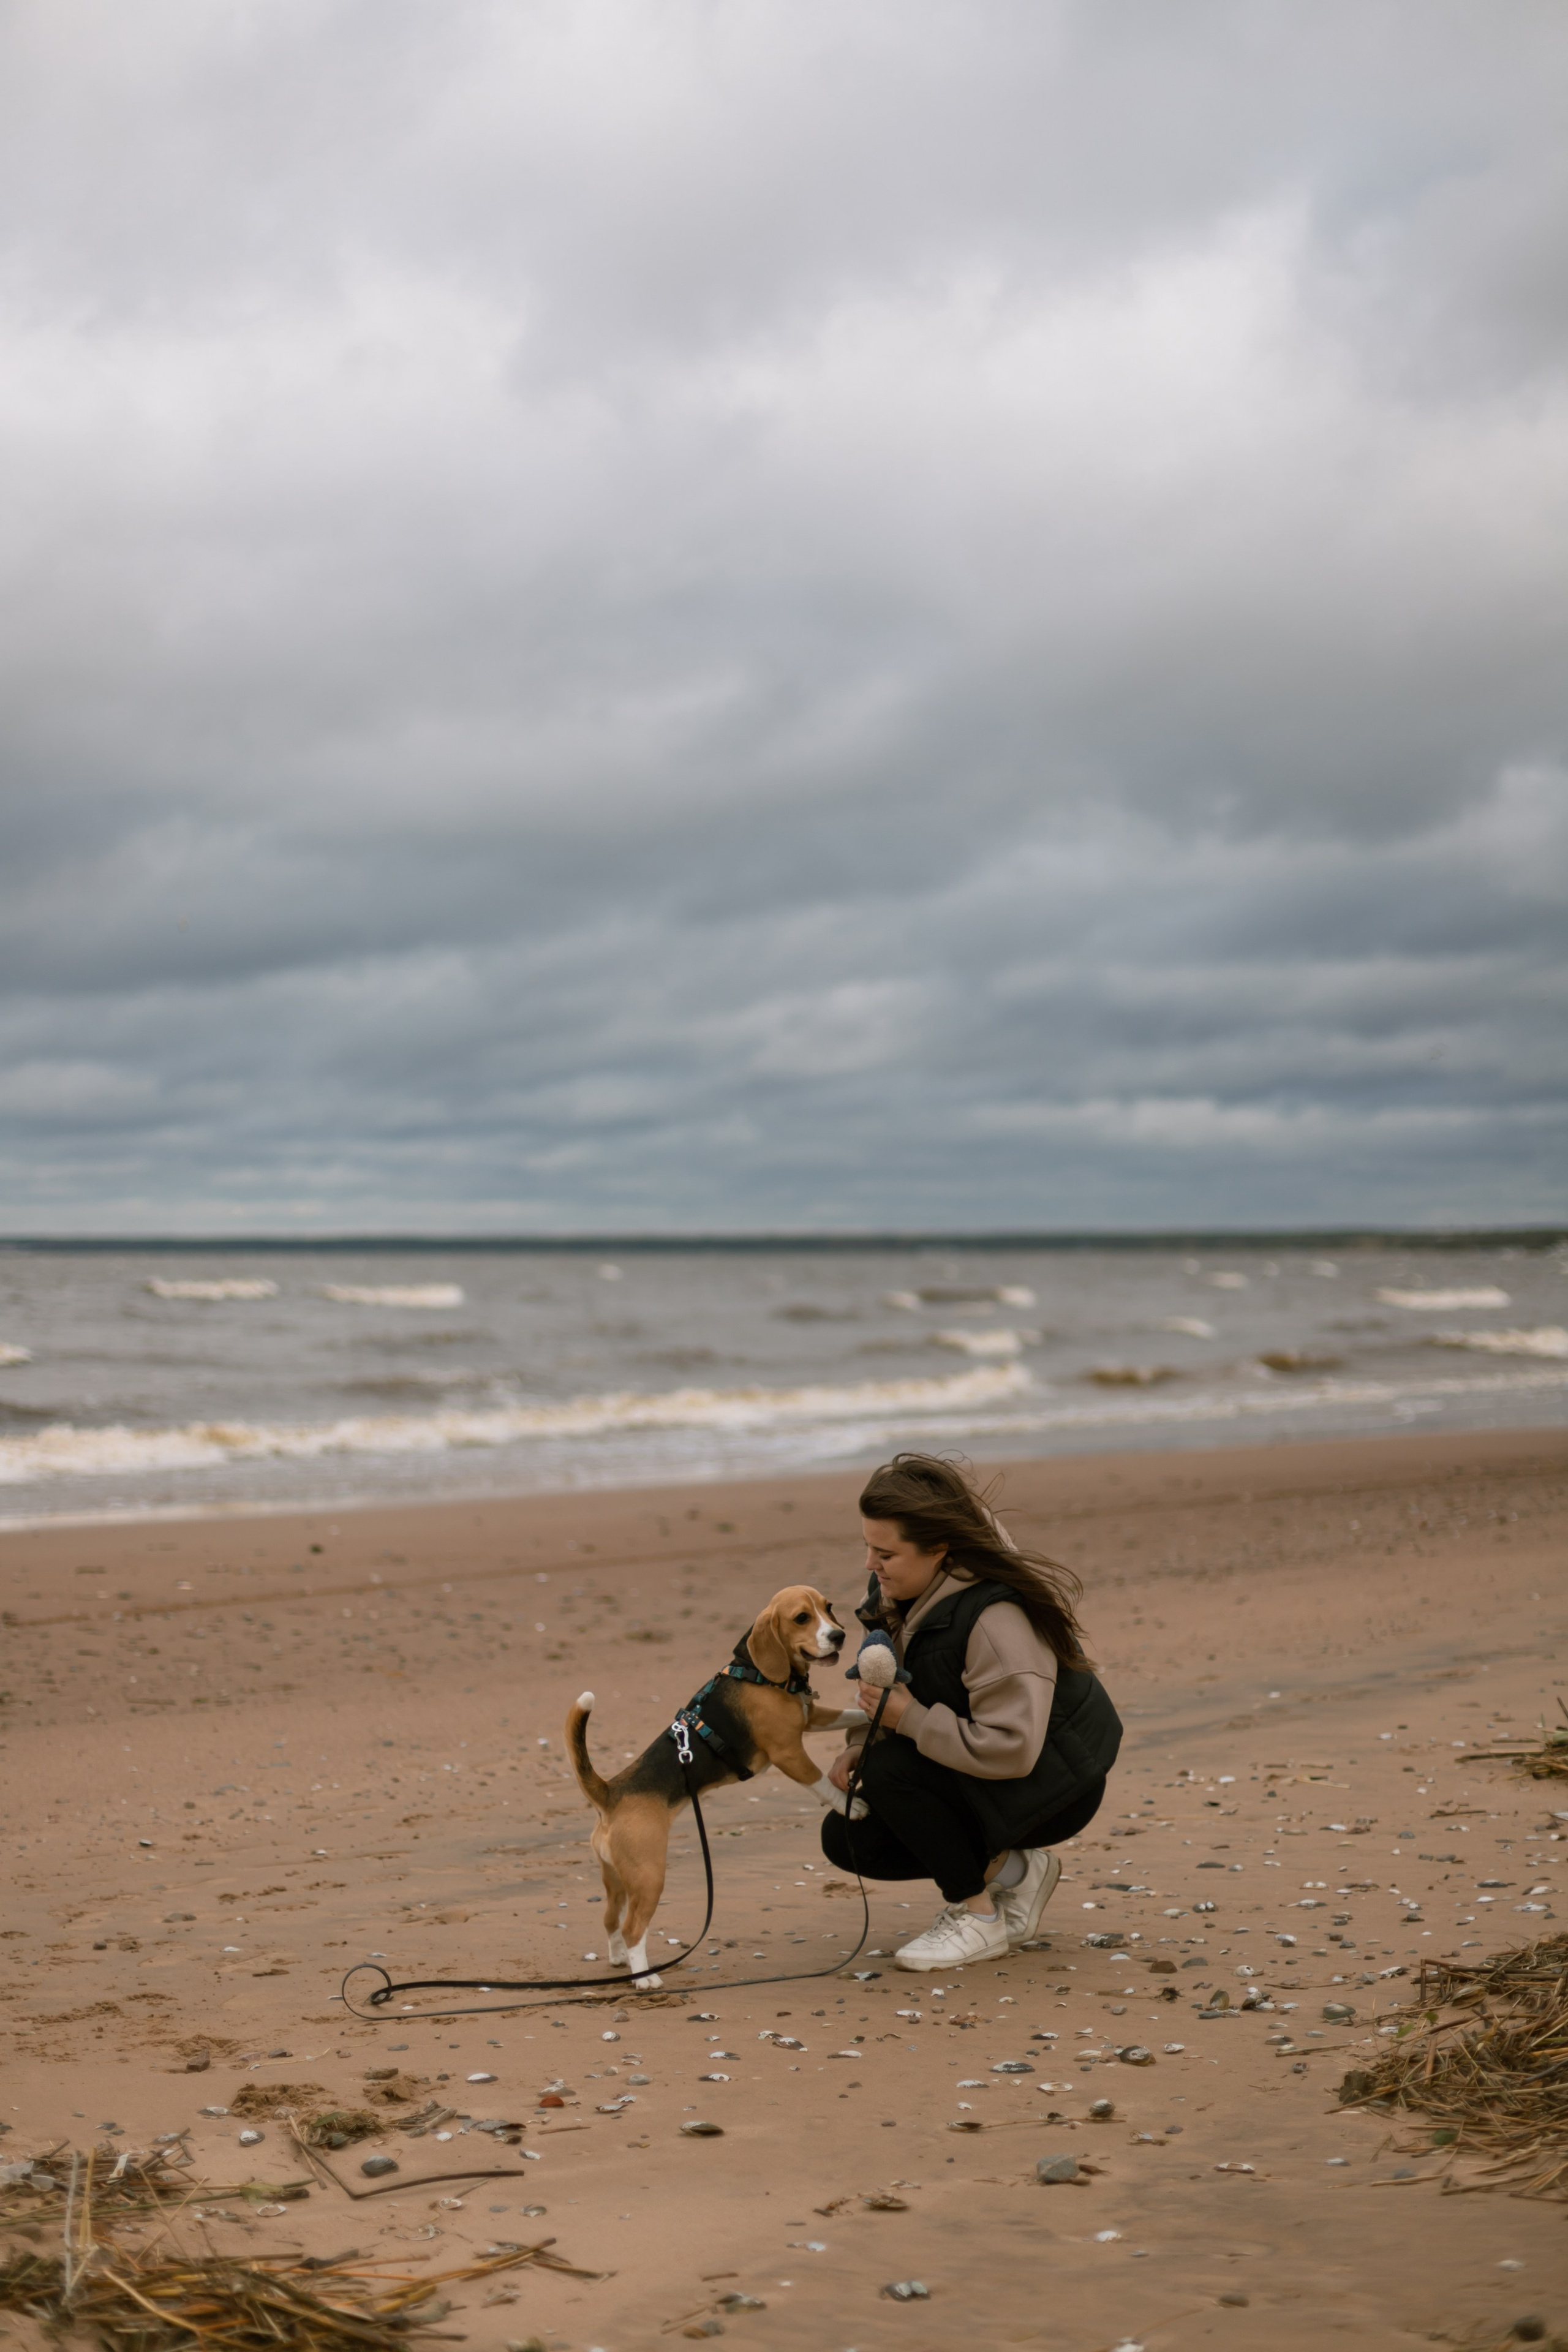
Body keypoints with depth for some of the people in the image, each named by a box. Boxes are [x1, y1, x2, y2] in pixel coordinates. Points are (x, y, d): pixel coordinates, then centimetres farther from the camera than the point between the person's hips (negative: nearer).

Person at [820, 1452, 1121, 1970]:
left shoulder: (995, 1618, -31)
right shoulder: (905, 1594, -4)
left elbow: (1011, 1749, -37)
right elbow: (898, 1691, 11)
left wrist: (909, 1720, -32)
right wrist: (860, 1745, -9)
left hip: (1049, 1786, -9)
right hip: (973, 1775, 9)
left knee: (891, 1771, -28)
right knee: (847, 1838, -3)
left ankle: (979, 1919, -11)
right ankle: (1009, 1870, 11)